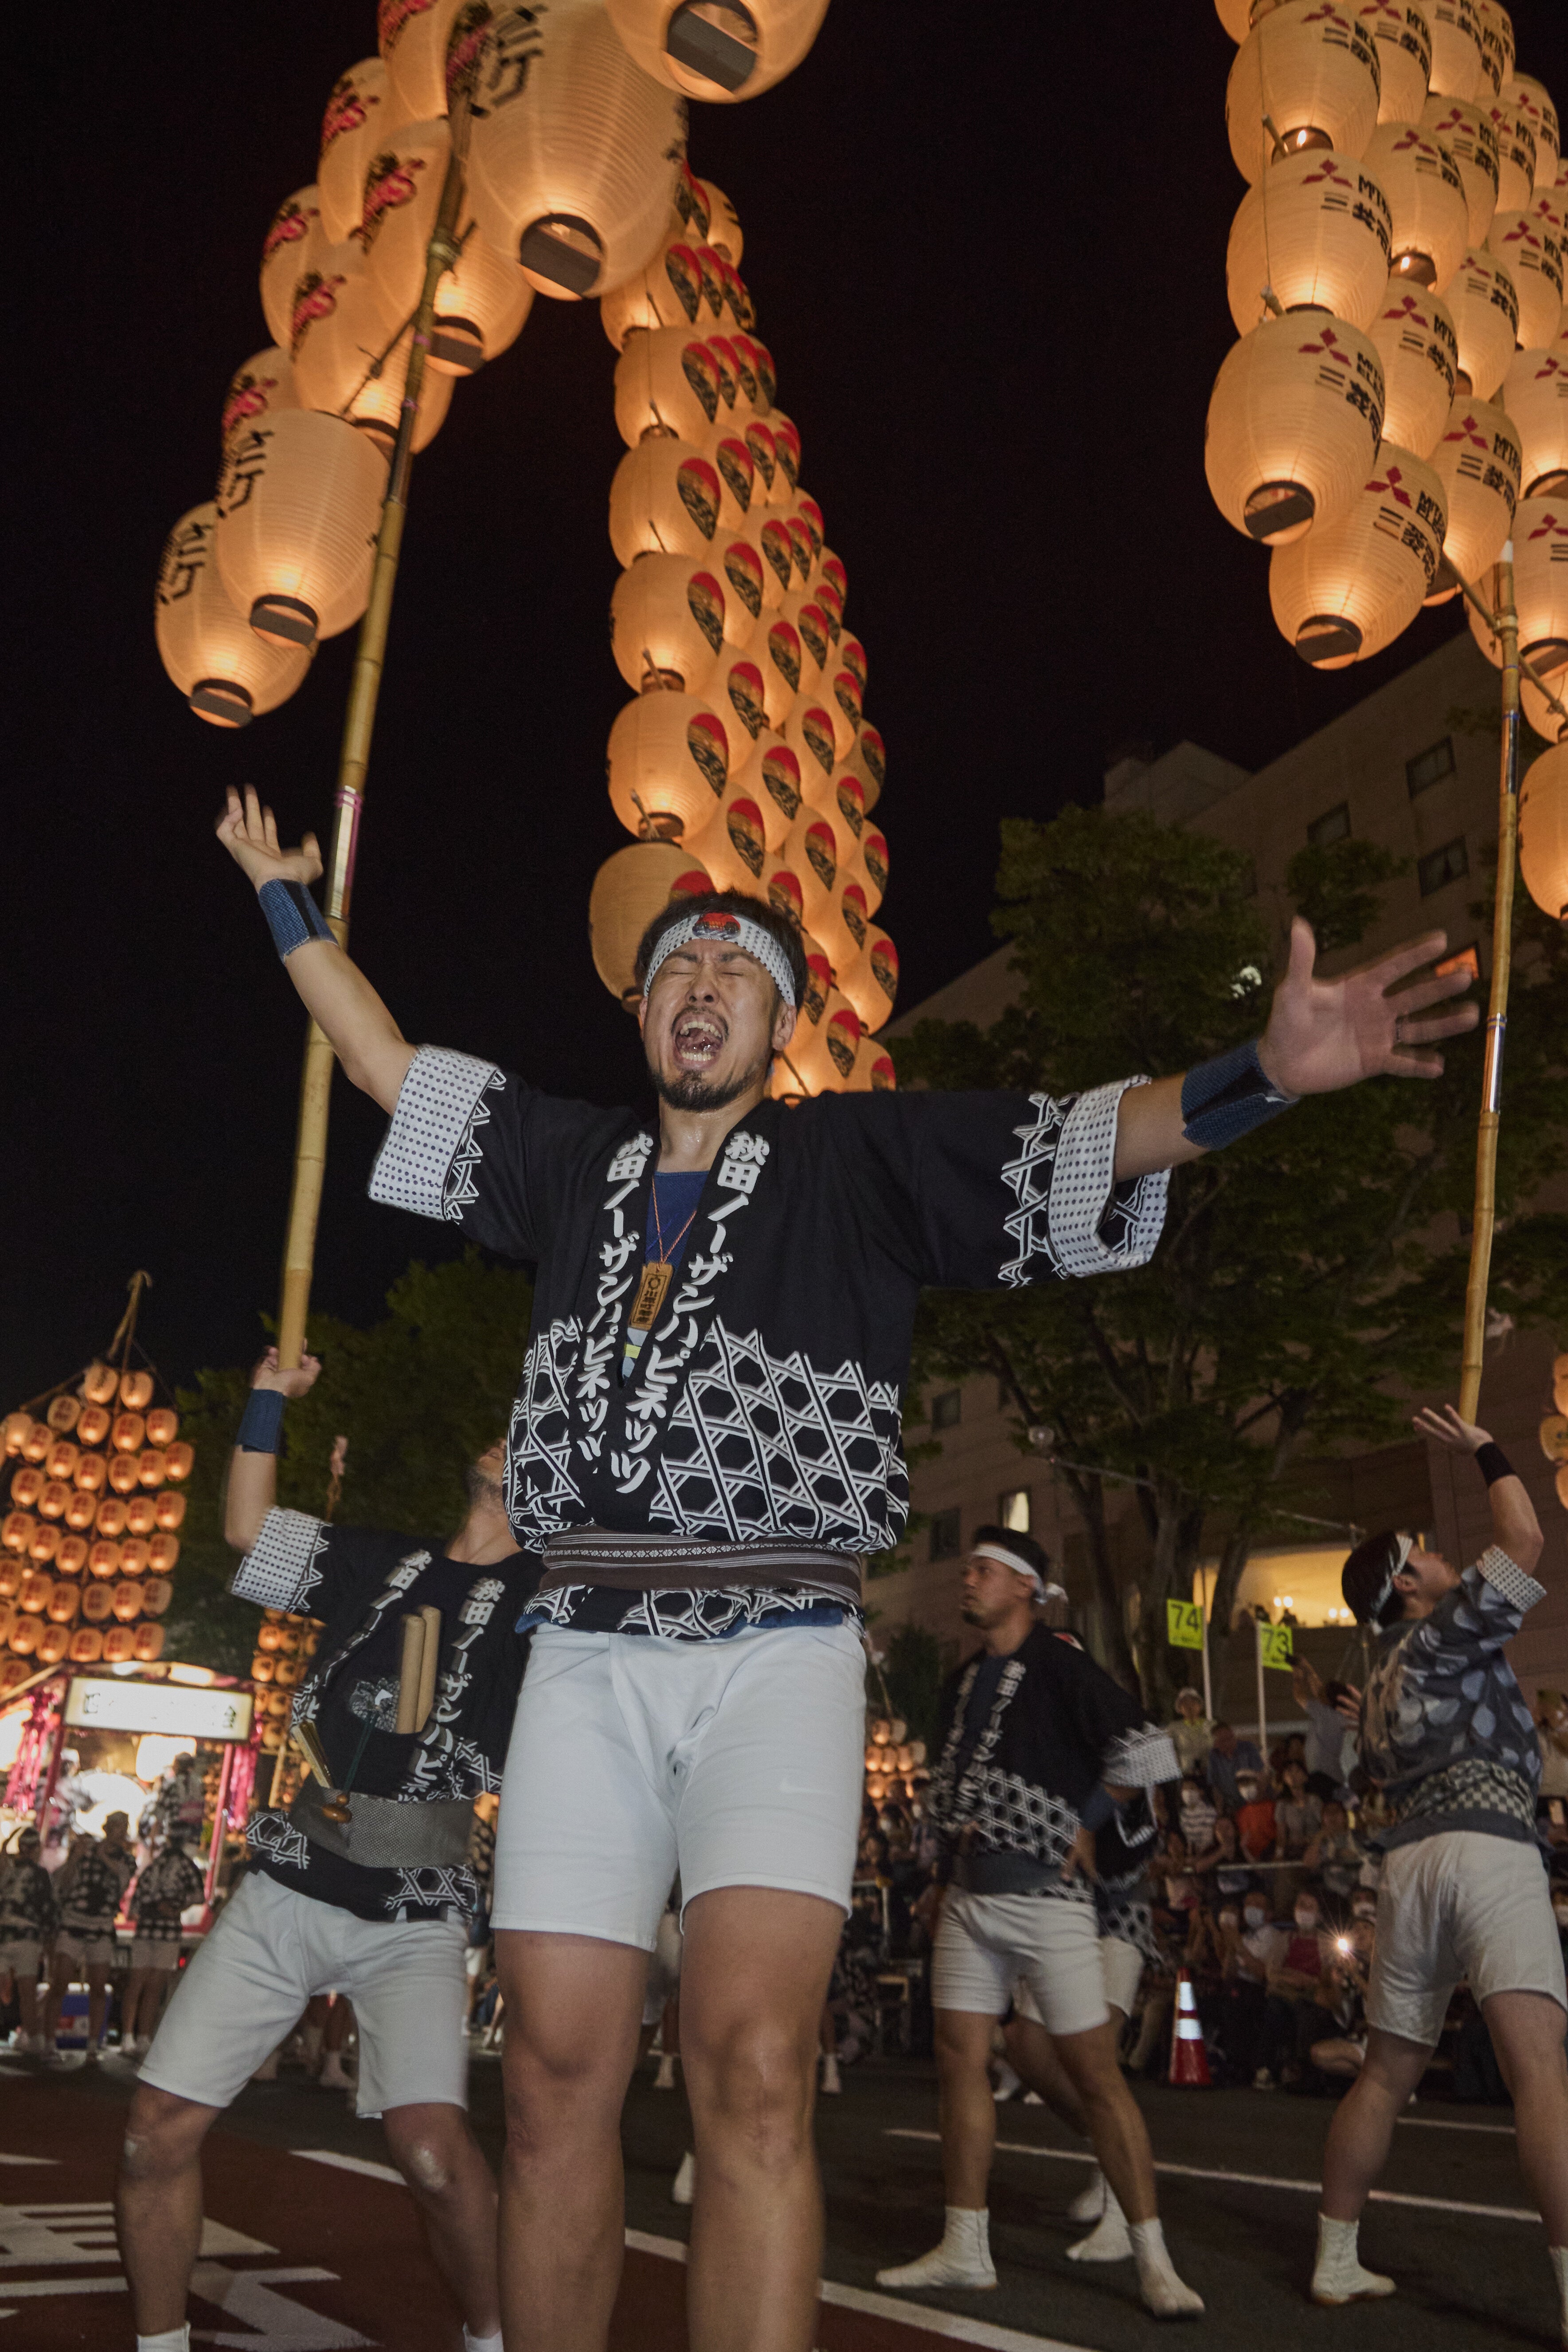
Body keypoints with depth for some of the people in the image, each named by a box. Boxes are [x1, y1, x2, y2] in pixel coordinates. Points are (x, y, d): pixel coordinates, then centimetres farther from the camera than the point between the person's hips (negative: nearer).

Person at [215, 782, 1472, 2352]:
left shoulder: (863, 1158, 7)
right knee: (556, 2076, 2)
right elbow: (390, 1069, 29)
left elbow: (1085, 1145, -4)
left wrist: (1262, 1071, -21)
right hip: (585, 1652, 4)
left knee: (751, 2060, -19)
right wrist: (290, 903, 36)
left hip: (778, 1652, -3)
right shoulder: (571, 1162, 18)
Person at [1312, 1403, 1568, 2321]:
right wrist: (1487, 1451, 9)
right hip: (1488, 1849, -8)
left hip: (1409, 1860, 8)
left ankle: (1337, 2262, 21)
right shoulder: (1446, 1634, 3)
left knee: (1386, 2074, 15)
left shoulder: (1382, 1685, 24)